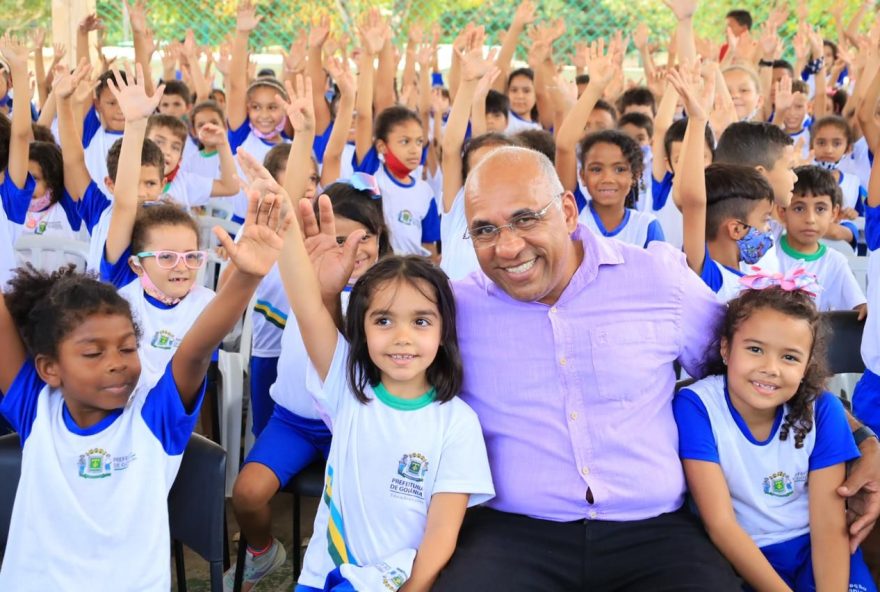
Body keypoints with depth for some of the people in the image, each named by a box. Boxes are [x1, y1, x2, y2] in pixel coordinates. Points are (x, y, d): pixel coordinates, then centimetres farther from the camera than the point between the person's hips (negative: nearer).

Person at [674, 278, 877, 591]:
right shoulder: (696, 406, -16)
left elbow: (829, 525, -11)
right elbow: (720, 523, -18)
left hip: (812, 548, 1)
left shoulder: (822, 410, -9)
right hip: (739, 555, -1)